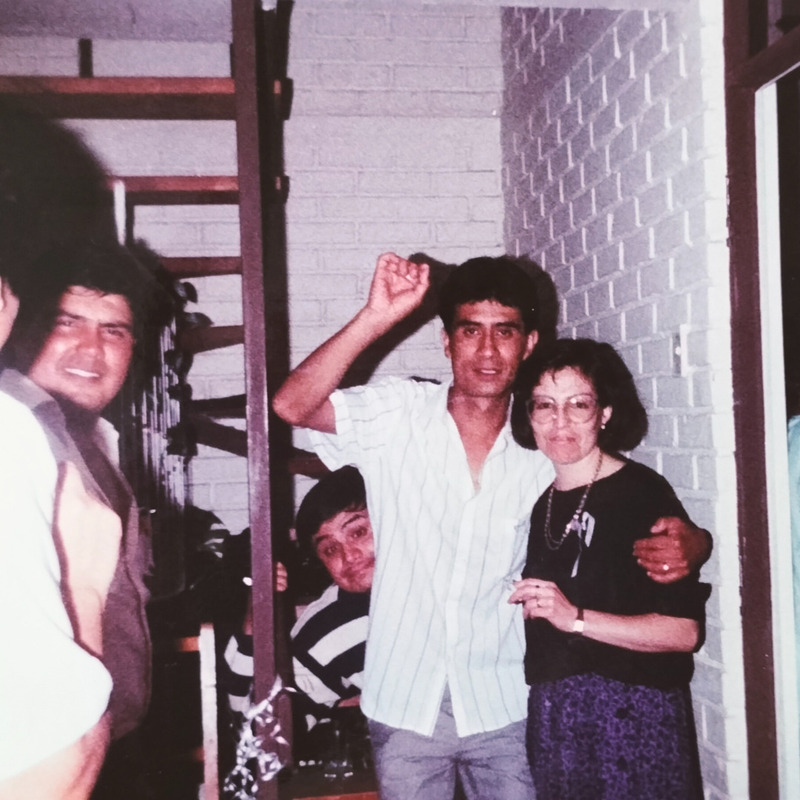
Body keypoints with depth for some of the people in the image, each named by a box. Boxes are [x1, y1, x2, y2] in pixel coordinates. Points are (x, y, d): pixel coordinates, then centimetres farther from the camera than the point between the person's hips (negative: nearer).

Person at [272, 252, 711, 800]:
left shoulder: (544, 447, -2)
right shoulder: (397, 415, -7)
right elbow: (293, 406, -21)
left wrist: (685, 543, -18)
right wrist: (376, 319, -29)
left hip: (503, 708, 1)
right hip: (404, 703, -1)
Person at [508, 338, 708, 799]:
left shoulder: (644, 493, -12)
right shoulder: (537, 499, 8)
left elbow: (684, 631, -18)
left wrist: (575, 617, -24)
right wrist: (527, 605, 4)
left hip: (633, 714, -5)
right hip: (550, 715, 6)